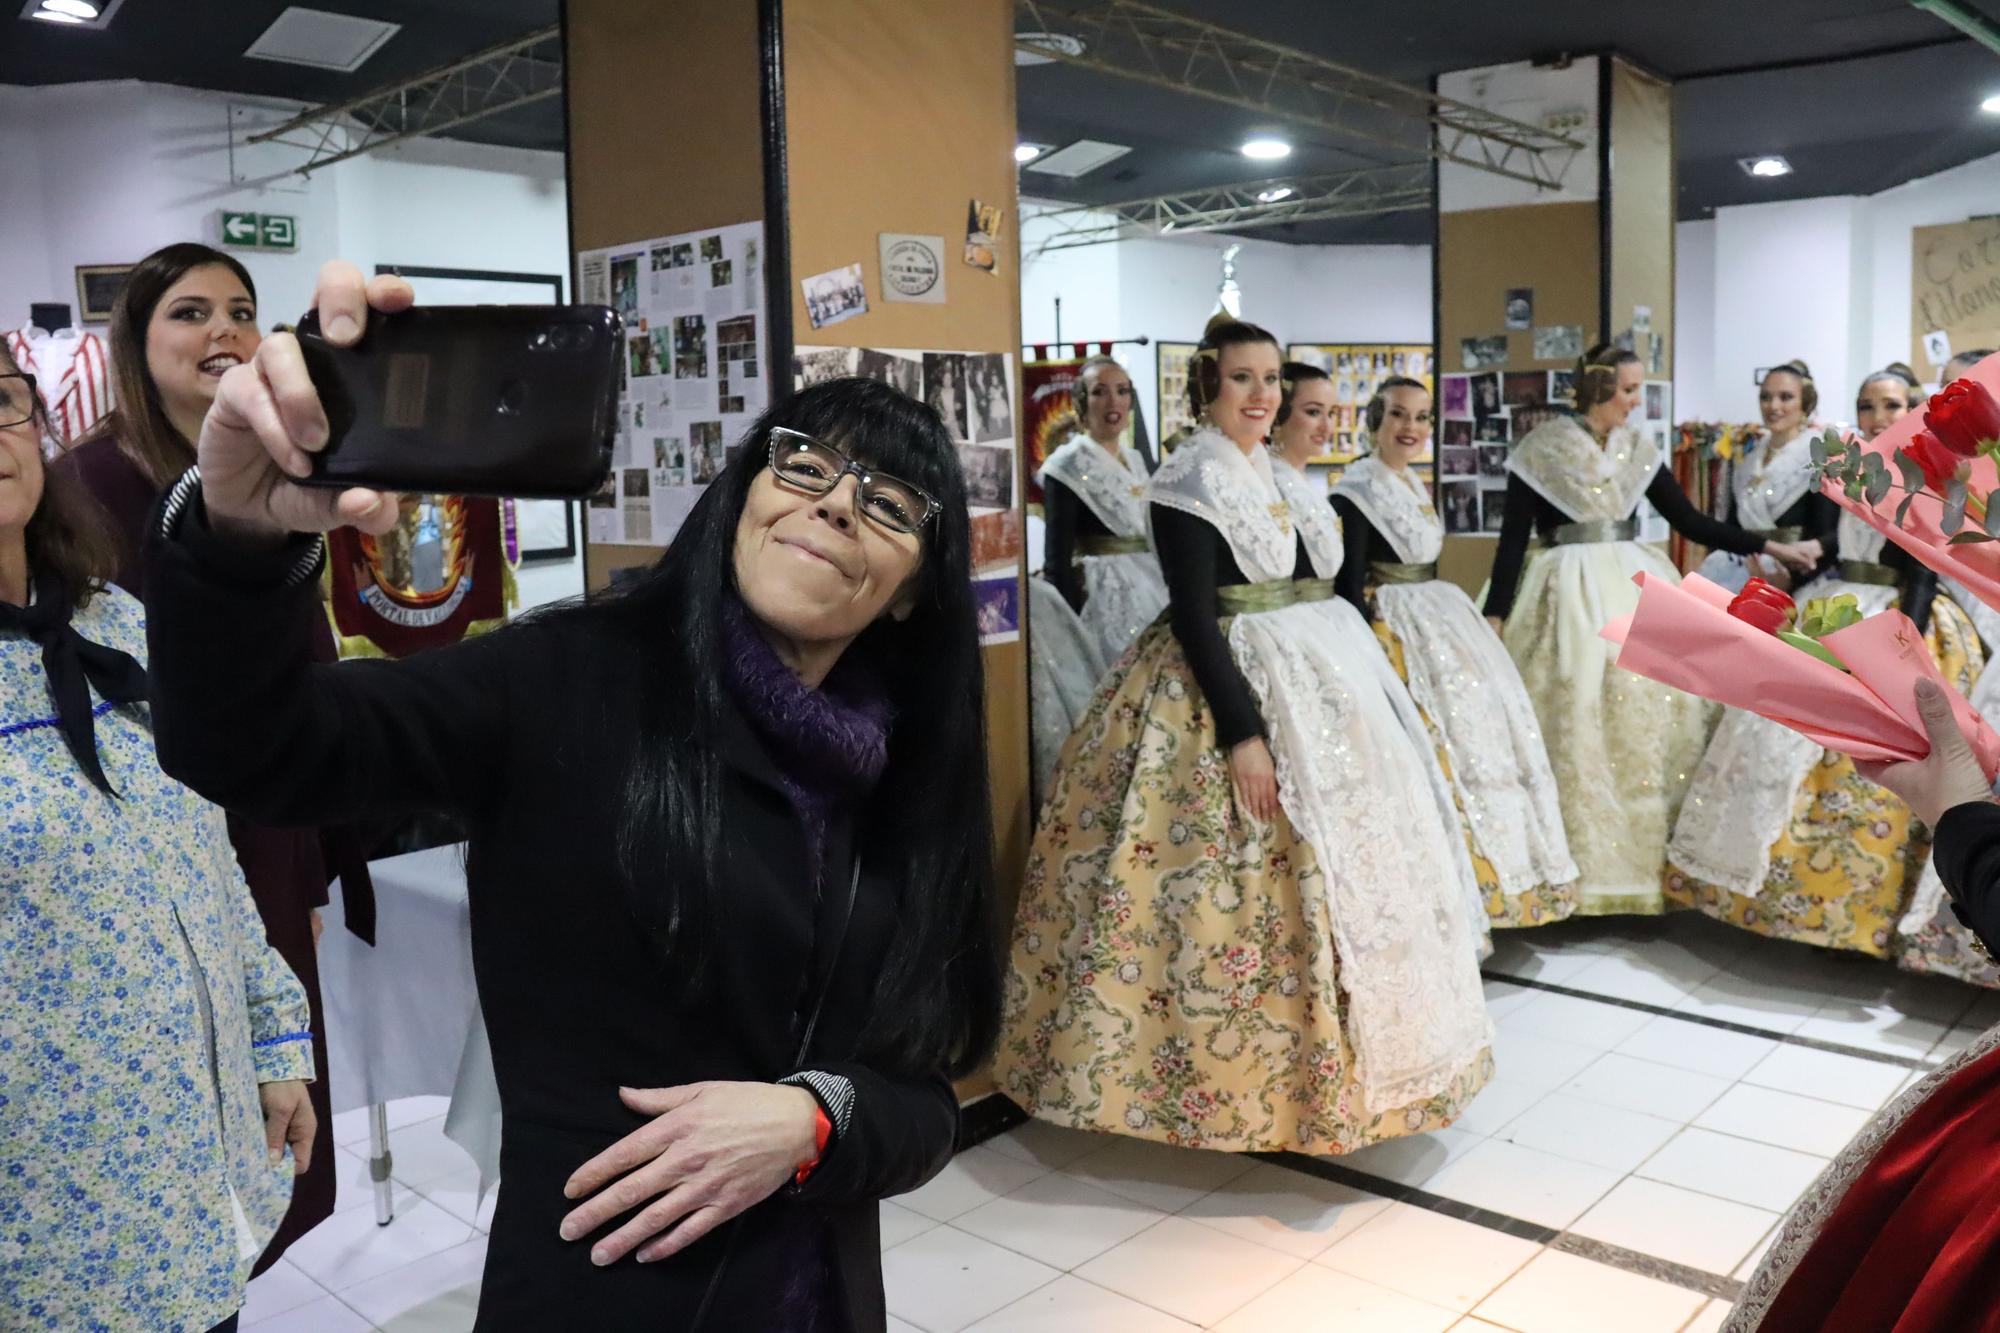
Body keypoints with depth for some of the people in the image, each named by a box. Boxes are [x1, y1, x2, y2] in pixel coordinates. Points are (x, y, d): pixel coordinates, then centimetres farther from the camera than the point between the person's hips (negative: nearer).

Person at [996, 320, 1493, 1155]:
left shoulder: (1283, 480, 14)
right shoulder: (1189, 483, -10)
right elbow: (1194, 618, -19)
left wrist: (1363, 688, 17)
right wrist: (1242, 732, -25)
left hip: (1323, 682, 9)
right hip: (1234, 689, -9)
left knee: (1346, 866, 14)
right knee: (1263, 885, -7)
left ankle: (1327, 1063, 30)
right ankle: (1251, 1084, 7)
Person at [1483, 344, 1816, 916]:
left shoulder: (1637, 450, 9)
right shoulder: (1541, 450, -4)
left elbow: (1689, 520, 10)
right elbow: (1513, 538, -5)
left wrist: (1769, 546, 4)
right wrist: (1495, 615, -9)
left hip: (1634, 590, 5)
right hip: (1571, 597, -5)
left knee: (1650, 717, 2)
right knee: (1576, 725, -5)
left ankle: (1647, 855, 13)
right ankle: (1583, 867, 5)